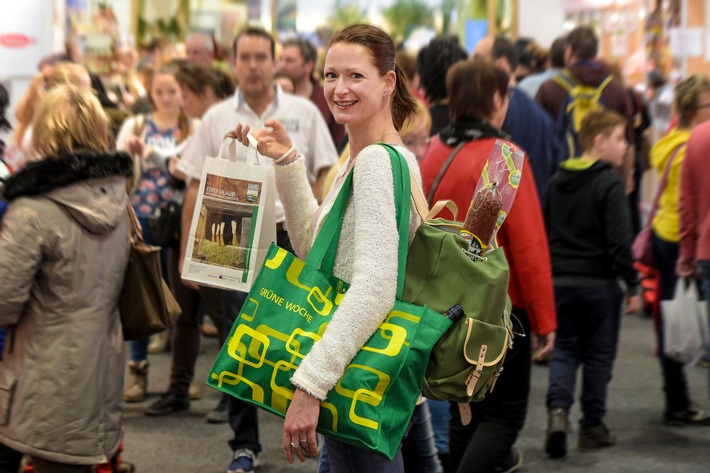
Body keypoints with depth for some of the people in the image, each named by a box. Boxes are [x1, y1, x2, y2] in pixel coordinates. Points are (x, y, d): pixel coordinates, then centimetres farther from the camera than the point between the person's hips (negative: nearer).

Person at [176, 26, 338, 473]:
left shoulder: (304, 112, 2)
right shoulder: (217, 118, 5)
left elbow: (323, 178, 2)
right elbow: (197, 188, 7)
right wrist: (188, 250, 2)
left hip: (293, 237, -1)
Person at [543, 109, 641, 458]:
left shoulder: (557, 180, 7)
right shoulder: (609, 183, -14)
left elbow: (544, 232, 13)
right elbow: (619, 241, -18)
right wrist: (632, 285, -11)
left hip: (559, 281, 5)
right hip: (598, 283, -5)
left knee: (564, 350, 12)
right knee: (598, 354, 8)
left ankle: (558, 409, -11)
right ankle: (592, 426, 15)